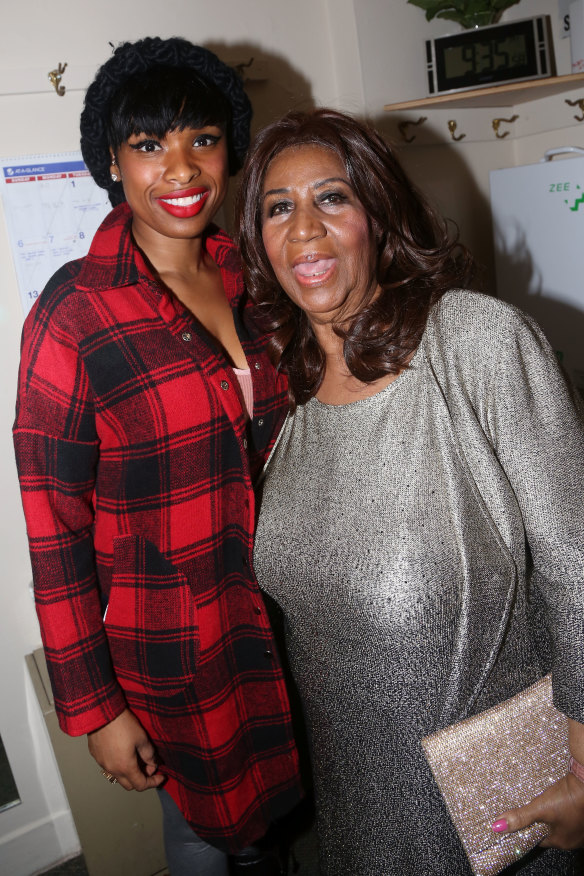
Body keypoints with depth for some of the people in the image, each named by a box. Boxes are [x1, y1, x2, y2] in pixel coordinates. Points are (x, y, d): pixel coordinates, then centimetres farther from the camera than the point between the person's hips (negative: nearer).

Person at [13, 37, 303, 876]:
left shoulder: (246, 281, -1)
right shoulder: (74, 313, -18)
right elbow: (55, 530, -15)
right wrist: (93, 707, -12)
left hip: (277, 611, 5)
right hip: (172, 647, -5)